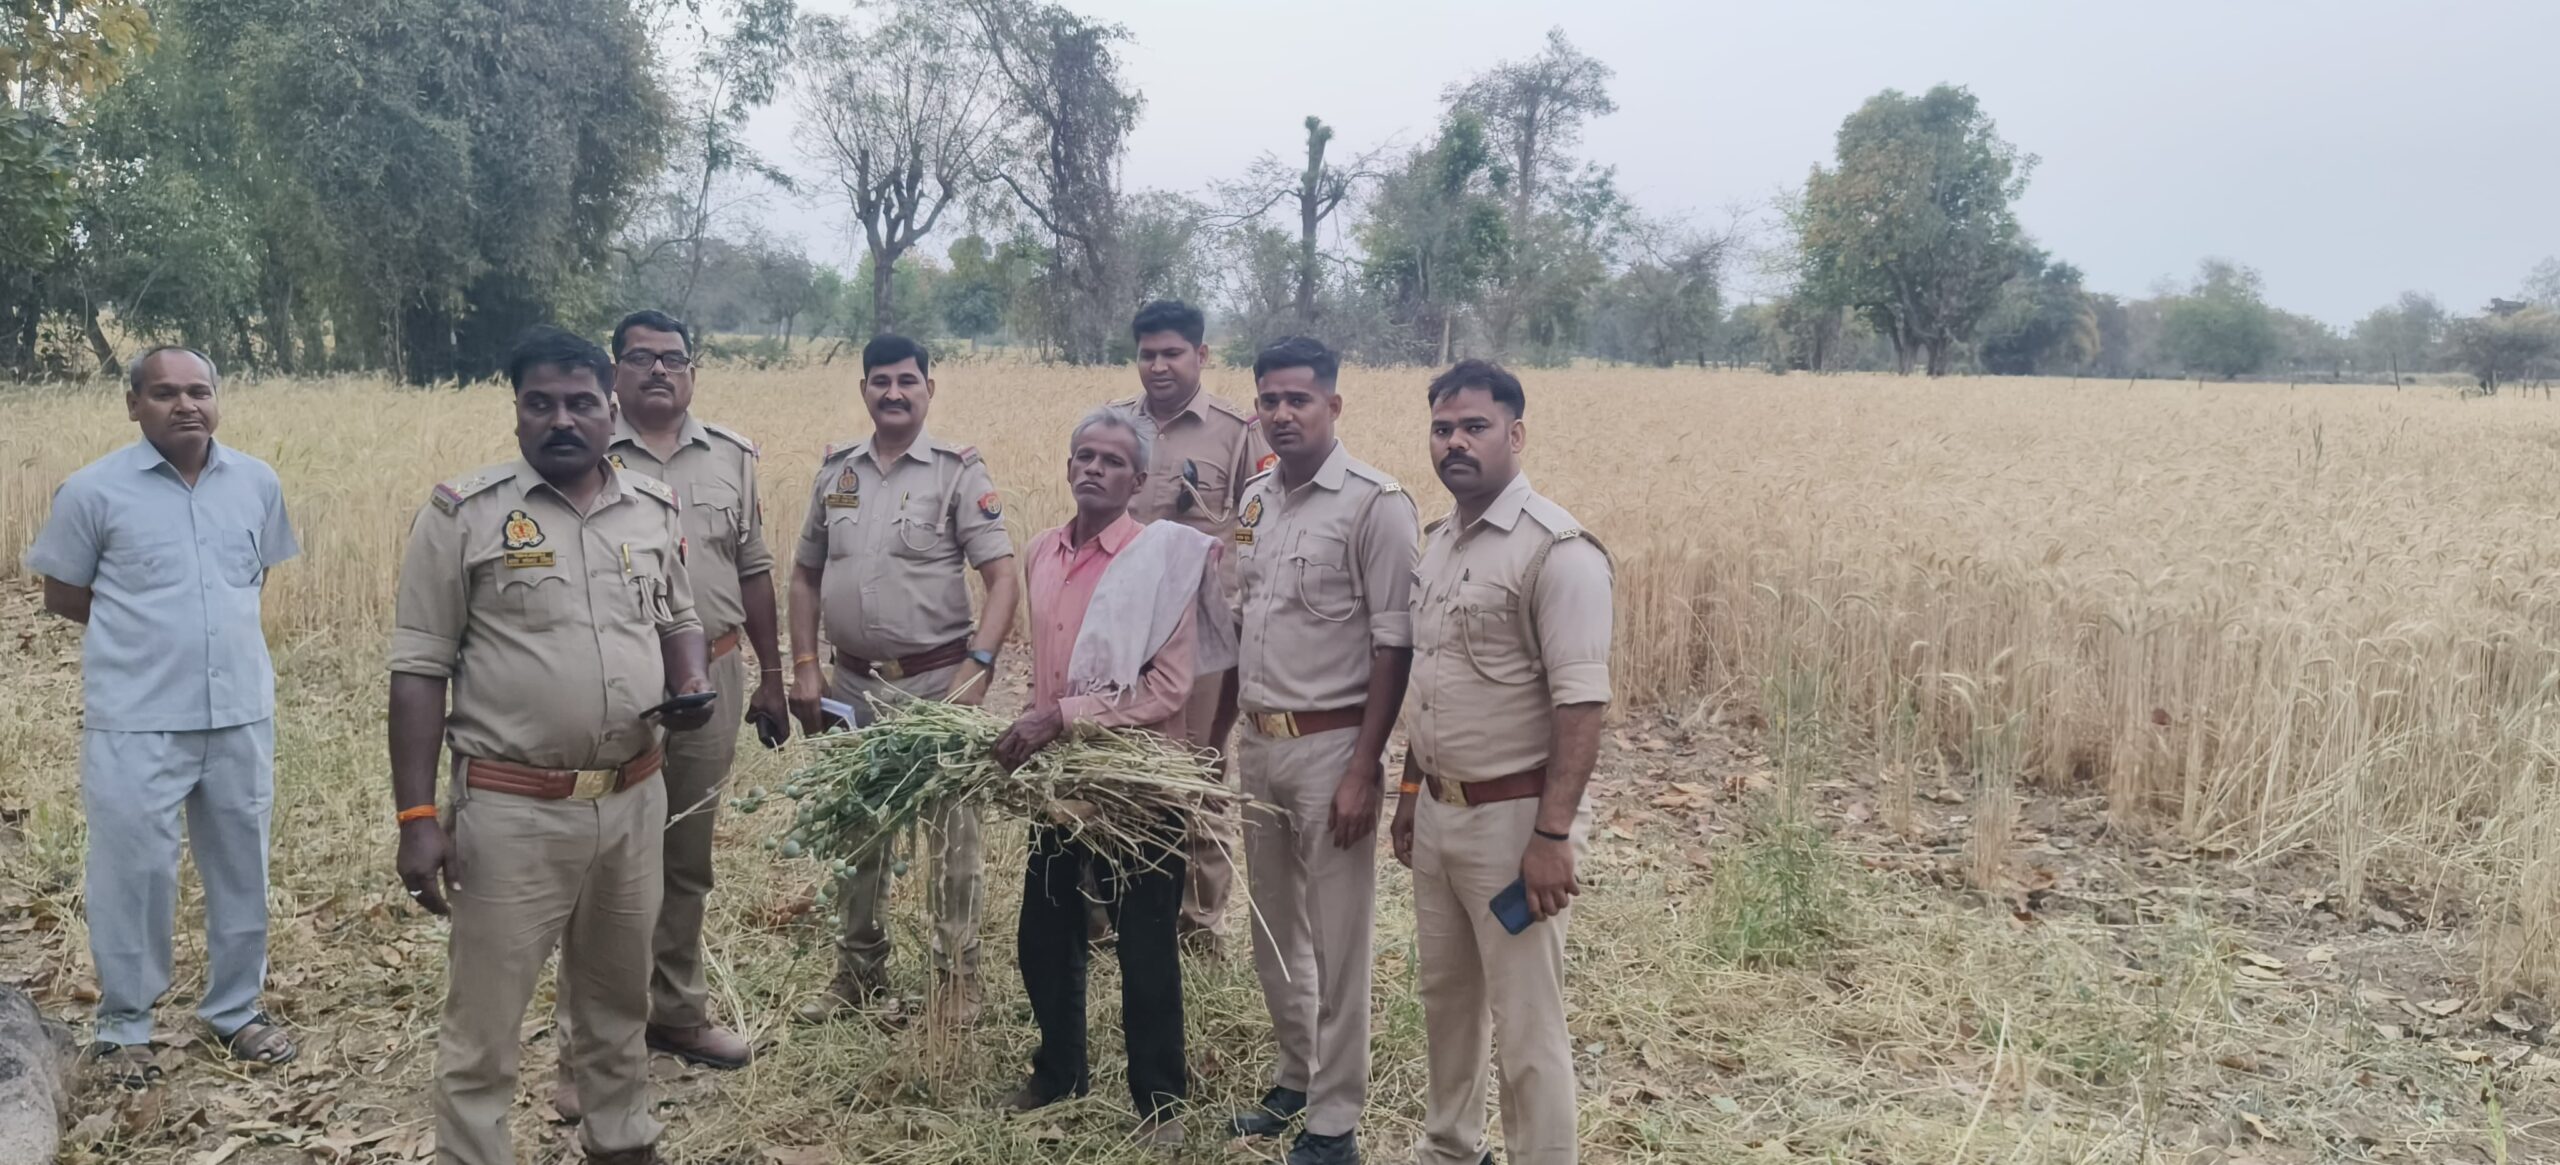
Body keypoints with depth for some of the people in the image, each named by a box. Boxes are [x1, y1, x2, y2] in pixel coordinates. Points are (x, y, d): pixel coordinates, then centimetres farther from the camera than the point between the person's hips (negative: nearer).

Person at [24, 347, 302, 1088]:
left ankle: (237, 1009, 29)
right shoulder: (94, 491, -7)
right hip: (135, 721, -3)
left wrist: (211, 629, 7)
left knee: (241, 869, 13)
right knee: (132, 874, 4)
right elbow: (62, 595, 3)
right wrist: (144, 634, 1)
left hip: (241, 713, 3)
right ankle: (123, 1028, 22)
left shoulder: (258, 484, 2)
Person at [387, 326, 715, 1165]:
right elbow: (419, 669, -7)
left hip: (633, 801, 5)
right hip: (511, 811, -4)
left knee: (617, 998, 21)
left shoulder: (655, 509, 5)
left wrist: (692, 682, -4)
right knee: (485, 1019, 5)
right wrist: (417, 816, -12)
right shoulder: (464, 513, -8)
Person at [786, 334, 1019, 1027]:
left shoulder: (958, 471, -6)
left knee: (951, 837, 3)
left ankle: (957, 978, 17)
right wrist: (804, 668, 6)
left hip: (937, 681, -4)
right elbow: (805, 576, 15)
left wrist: (978, 666, -22)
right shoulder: (835, 472, 8)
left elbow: (1003, 577, -11)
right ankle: (859, 974, 30)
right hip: (853, 683, 5)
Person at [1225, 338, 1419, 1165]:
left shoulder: (1375, 504, -12)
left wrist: (1364, 769, -17)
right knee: (1273, 933, 17)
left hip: (1329, 747, -7)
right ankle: (1295, 1079, 35)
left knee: (1335, 944, 3)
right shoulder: (1255, 500, 10)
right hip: (1258, 743, 7)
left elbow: (1395, 647, -14)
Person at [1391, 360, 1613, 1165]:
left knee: (1527, 1026, 0)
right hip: (1439, 811, 8)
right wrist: (1410, 789, 17)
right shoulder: (1438, 540, 9)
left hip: (1511, 818, -8)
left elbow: (1581, 704, -21)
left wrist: (1553, 834, -24)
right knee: (1445, 994, 21)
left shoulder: (1555, 550, -17)